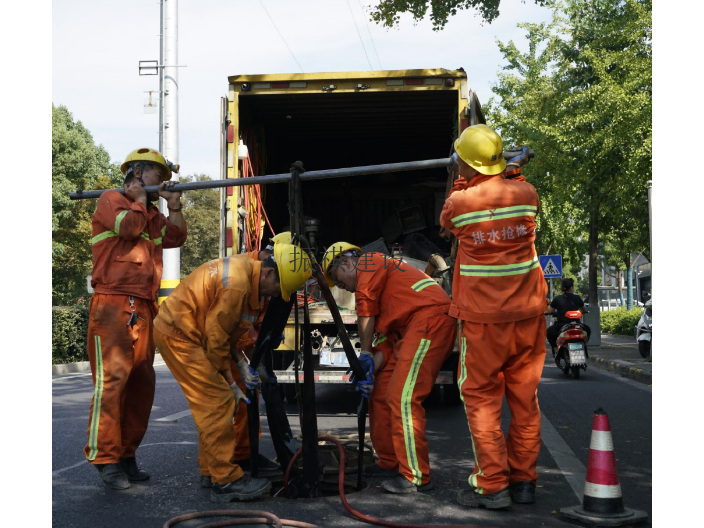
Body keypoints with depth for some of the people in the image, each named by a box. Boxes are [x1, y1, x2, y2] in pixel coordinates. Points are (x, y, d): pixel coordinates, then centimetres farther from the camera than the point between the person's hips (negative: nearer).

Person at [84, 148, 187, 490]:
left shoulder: (152, 213, 25)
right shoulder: (111, 200, 3)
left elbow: (176, 237, 14)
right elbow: (129, 226, -15)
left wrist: (173, 204, 7)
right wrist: (139, 198, 2)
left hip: (144, 309, 8)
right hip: (113, 305, -8)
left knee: (142, 383, 5)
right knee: (112, 378, -14)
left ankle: (126, 455, 11)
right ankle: (106, 458, -11)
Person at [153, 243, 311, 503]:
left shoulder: (246, 269, 4)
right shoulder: (237, 284, -27)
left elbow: (227, 334, 11)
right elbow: (216, 338, -20)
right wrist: (229, 382, -7)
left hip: (183, 332, 10)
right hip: (178, 334, -10)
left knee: (213, 402, 13)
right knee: (217, 402, -11)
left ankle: (211, 470, 22)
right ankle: (225, 480, -7)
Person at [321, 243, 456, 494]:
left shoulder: (366, 263, 6)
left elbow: (365, 311, -2)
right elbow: (387, 339, 22)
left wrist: (365, 356, 7)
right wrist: (371, 369, 7)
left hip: (431, 316, -11)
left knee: (403, 398, -13)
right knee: (381, 394, 13)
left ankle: (416, 476, -9)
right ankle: (390, 463, 23)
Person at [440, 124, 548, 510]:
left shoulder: (459, 202, -10)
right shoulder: (526, 193, -2)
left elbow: (445, 223, 13)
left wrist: (457, 185, 25)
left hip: (483, 316, -3)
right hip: (528, 311, 4)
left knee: (481, 398, 6)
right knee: (524, 397, 11)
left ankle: (492, 485, 5)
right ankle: (523, 481, 18)